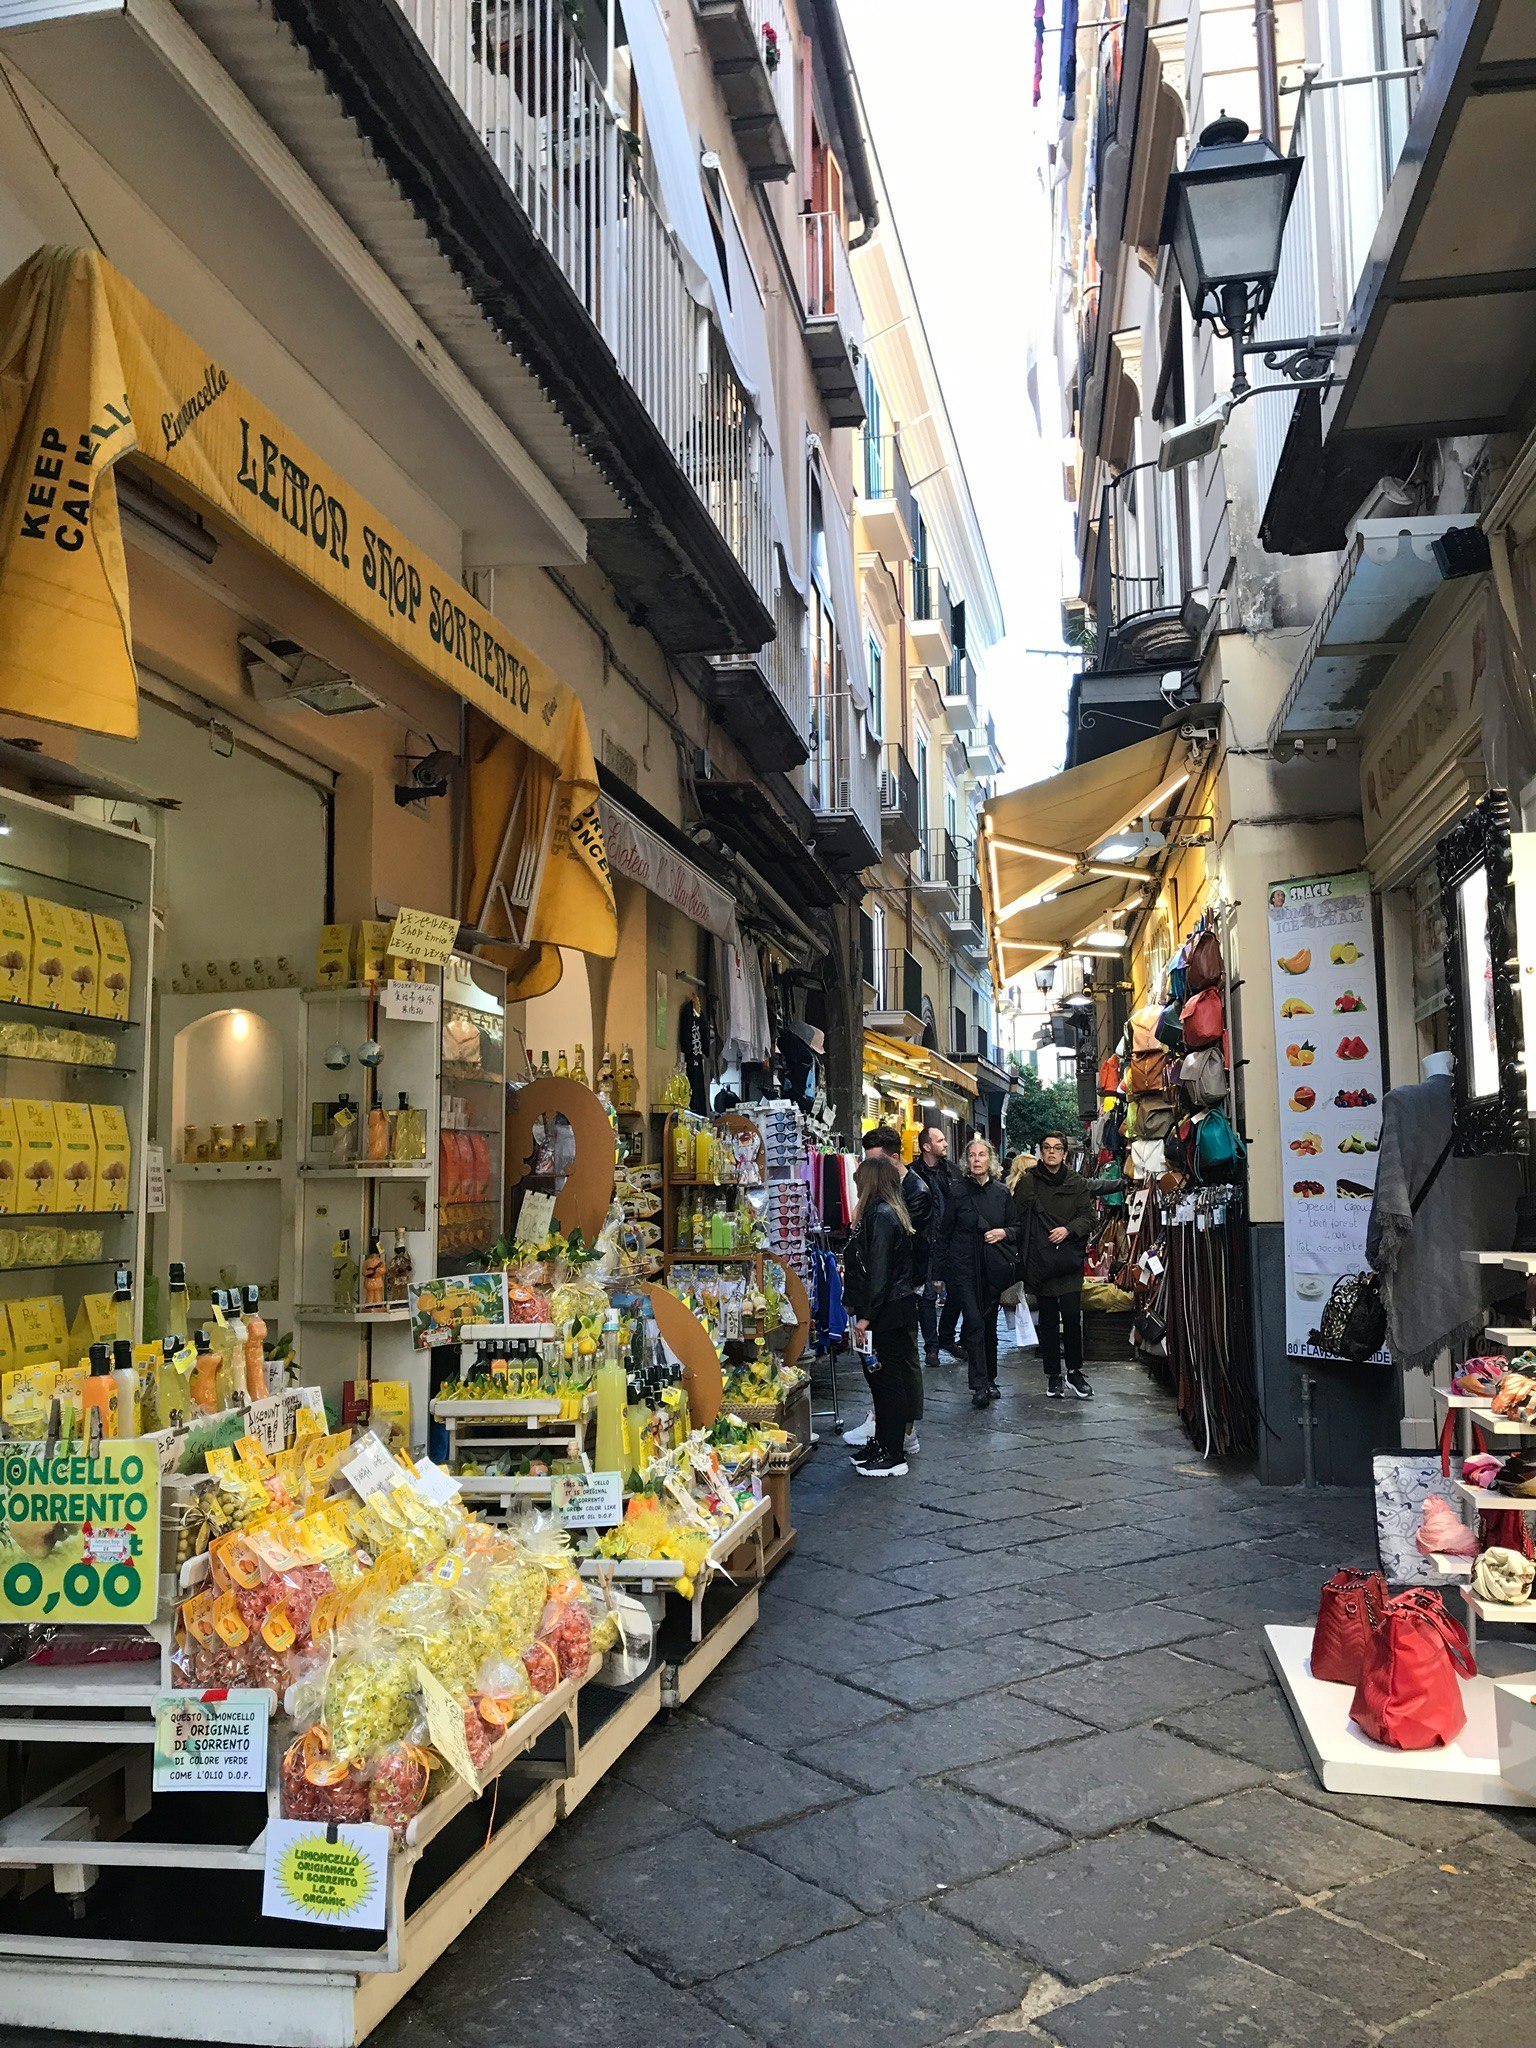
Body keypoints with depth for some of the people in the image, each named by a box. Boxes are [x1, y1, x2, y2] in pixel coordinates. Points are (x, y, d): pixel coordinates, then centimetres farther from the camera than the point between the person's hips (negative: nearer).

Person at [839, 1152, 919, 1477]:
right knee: (880, 1378, 17)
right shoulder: (889, 1212, 14)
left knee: (888, 1380, -3)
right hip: (896, 1309, 10)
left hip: (887, 1313, -10)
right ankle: (884, 1443, 28)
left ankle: (892, 1457, 5)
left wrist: (866, 1315, -20)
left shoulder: (881, 1215, -17)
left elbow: (879, 1271, -22)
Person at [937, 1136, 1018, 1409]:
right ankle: (979, 1385, -13)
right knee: (974, 1322, -12)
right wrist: (941, 1267, 1)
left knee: (990, 1323, 11)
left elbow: (1017, 1226, 13)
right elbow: (946, 1231, 3)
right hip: (964, 1266, -3)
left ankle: (990, 1380, 24)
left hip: (994, 1266, 3)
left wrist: (1003, 1233, -8)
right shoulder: (957, 1192, -1)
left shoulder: (1001, 1192, 6)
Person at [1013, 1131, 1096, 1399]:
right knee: (1047, 1318, 5)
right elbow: (1018, 1220, 1)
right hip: (1040, 1260, 0)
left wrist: (1068, 1229, -13)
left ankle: (1073, 1371, 8)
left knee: (1072, 1314, -8)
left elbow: (1088, 1217, 5)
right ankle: (1053, 1376, 14)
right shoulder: (1027, 1182, 3)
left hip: (1069, 1259, 0)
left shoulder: (1077, 1183, 8)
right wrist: (1023, 1255, -7)